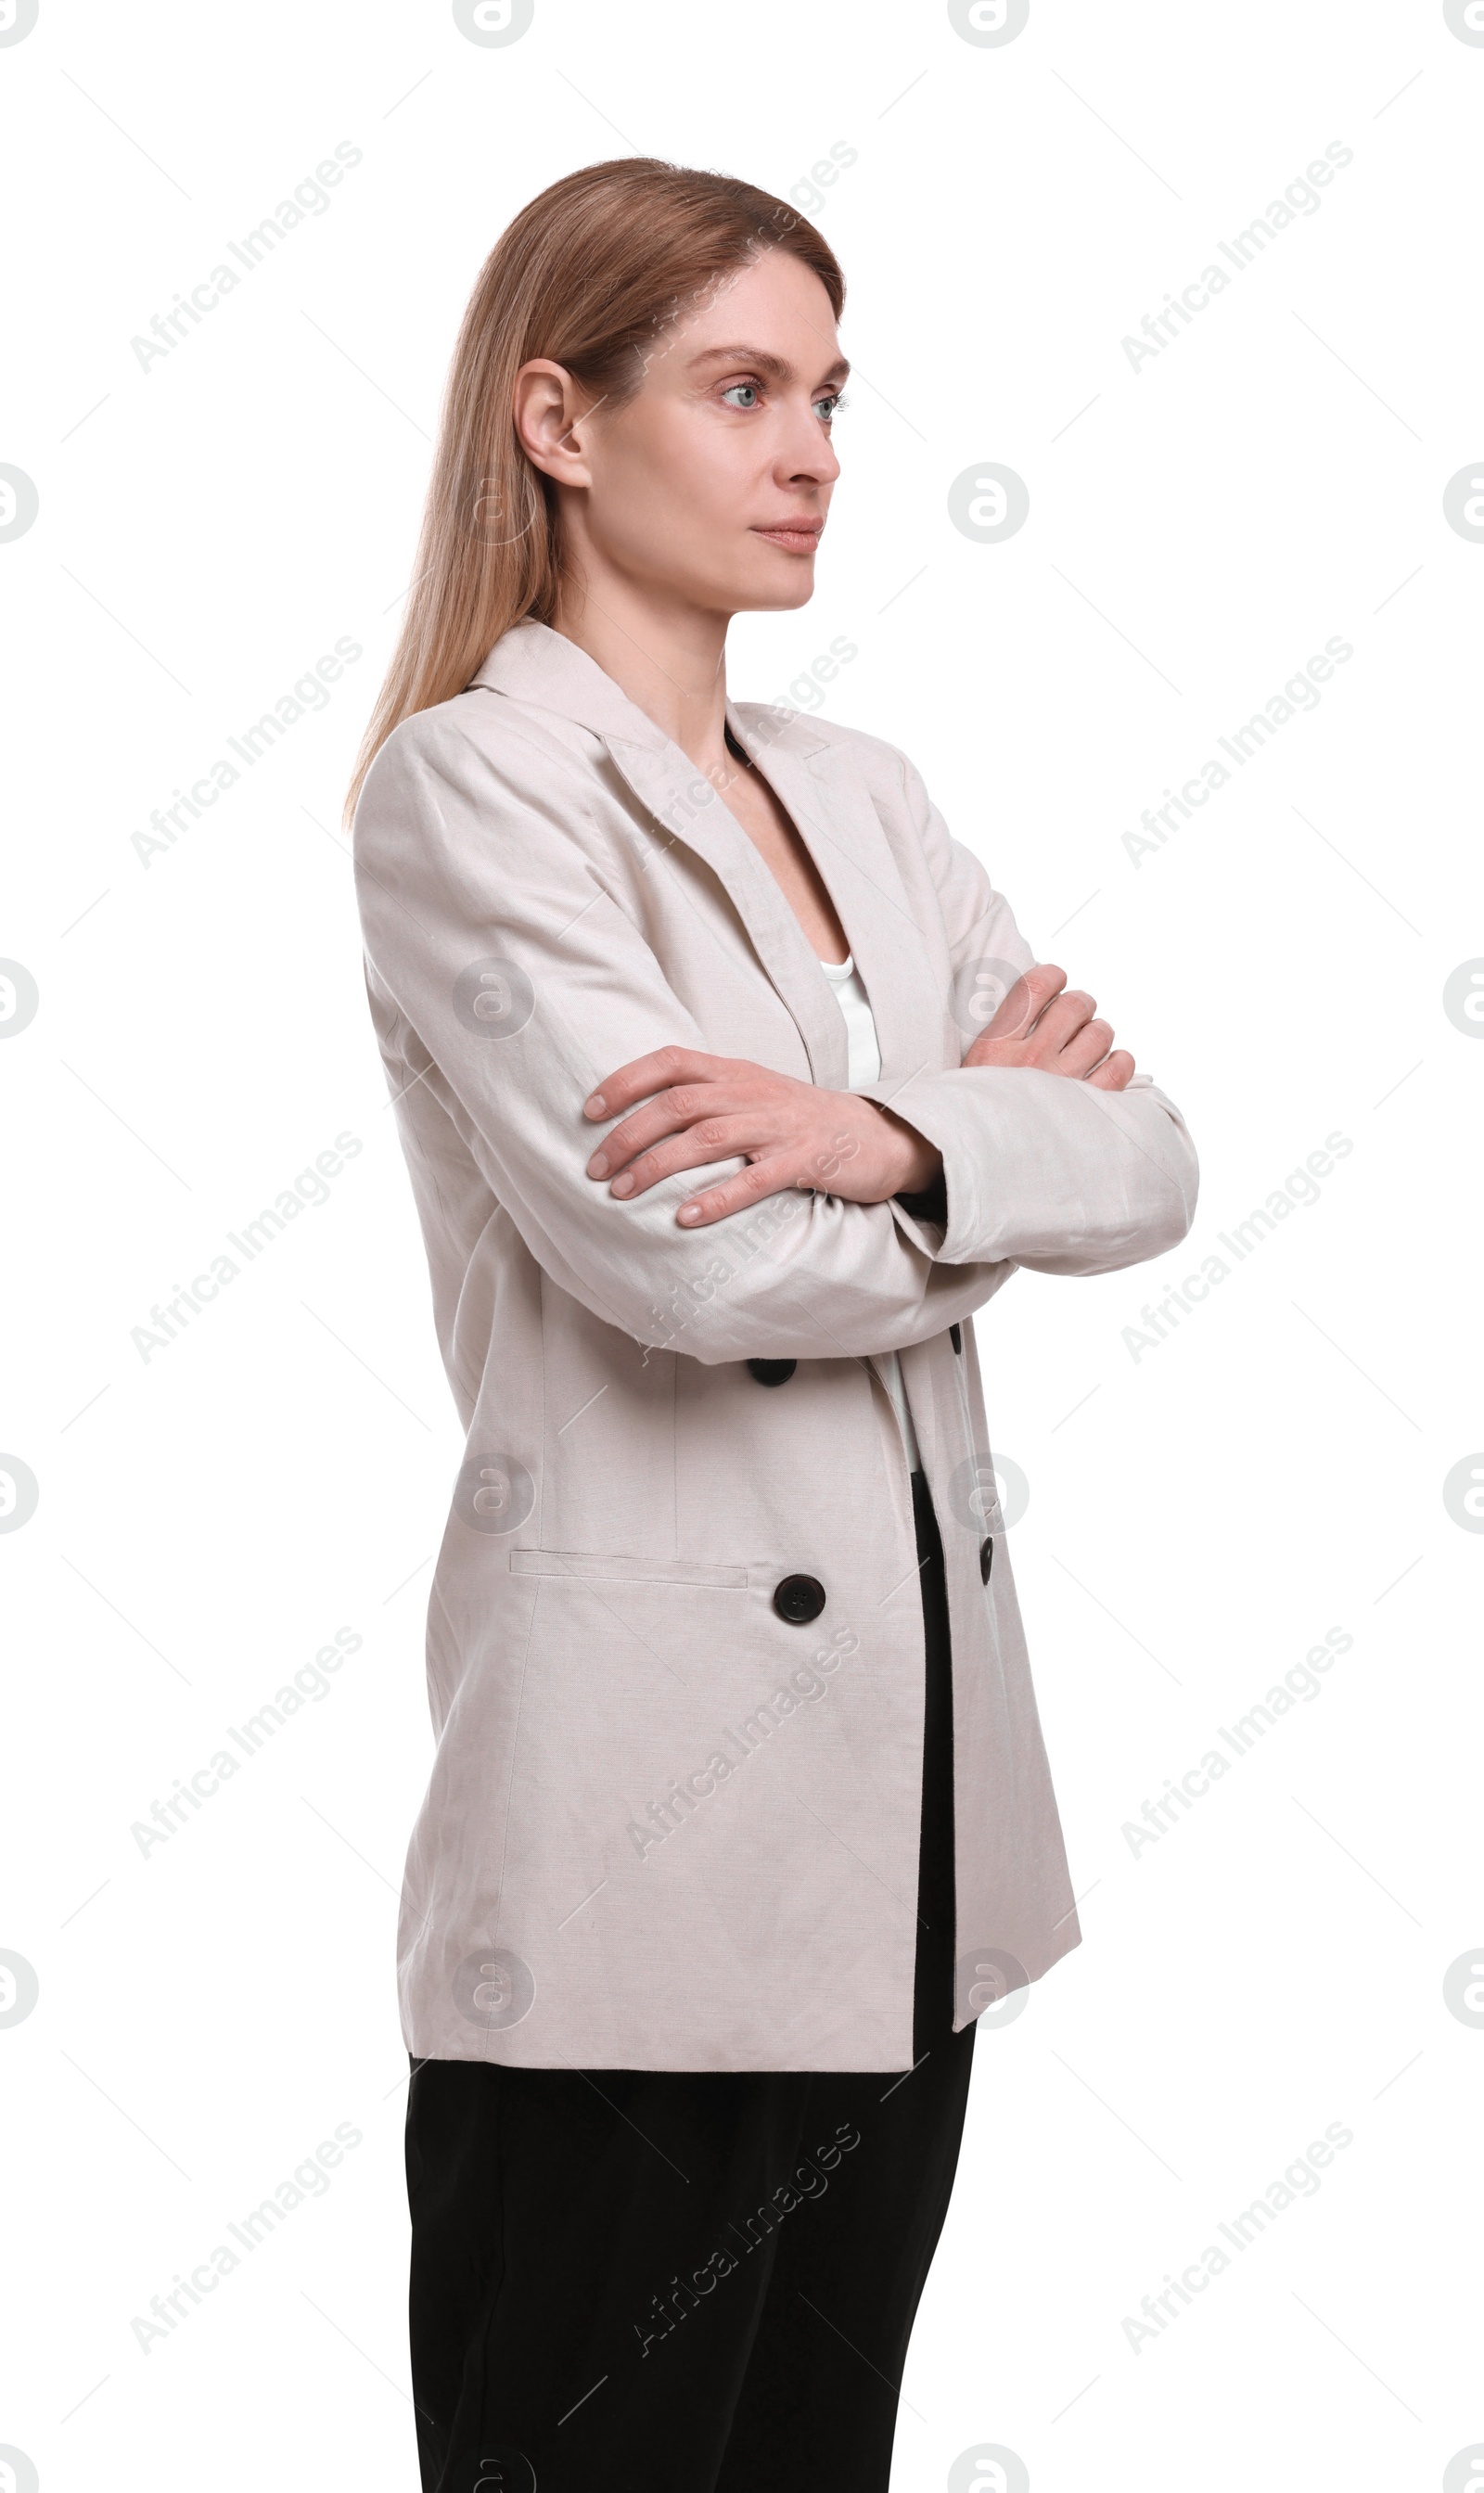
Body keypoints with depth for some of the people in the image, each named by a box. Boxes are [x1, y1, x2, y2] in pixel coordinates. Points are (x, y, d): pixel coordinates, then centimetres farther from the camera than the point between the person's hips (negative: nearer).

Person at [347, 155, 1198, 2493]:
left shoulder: (861, 793, 13)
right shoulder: (475, 784, -9)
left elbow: (1151, 1163, 3)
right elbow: (697, 1263, -20)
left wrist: (886, 1135, -16)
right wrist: (1002, 1127, -3)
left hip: (914, 1794, 7)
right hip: (645, 1819, -7)